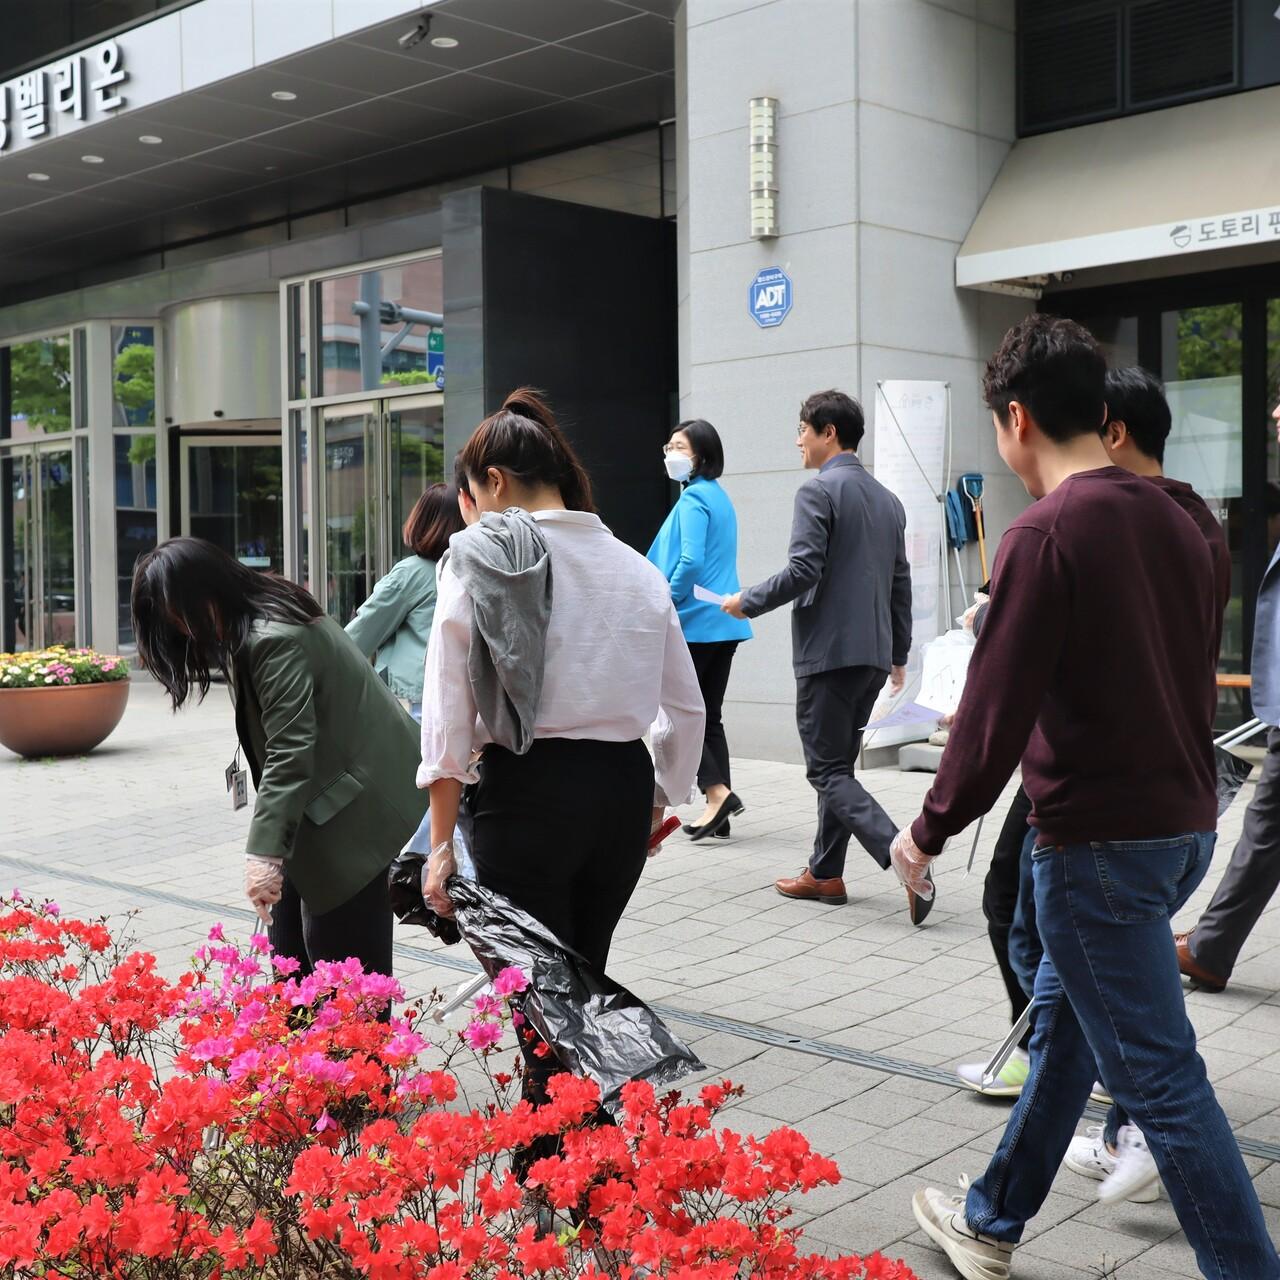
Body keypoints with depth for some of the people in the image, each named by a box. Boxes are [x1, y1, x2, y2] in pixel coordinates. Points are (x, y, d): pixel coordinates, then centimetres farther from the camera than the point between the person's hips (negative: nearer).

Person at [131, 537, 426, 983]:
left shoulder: (275, 640, -21)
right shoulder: (267, 614, 9)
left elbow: (290, 752, -27)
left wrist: (264, 853, -30)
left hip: (353, 804, -11)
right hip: (322, 797, 11)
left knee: (339, 949, -7)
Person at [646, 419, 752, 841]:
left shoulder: (693, 498, -11)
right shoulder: (719, 497, 16)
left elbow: (691, 561, -22)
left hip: (693, 621, -9)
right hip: (725, 621, 9)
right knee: (708, 715, 10)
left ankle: (718, 792, -7)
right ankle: (718, 807, 10)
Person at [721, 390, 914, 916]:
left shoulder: (818, 490, -10)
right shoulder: (888, 499, 15)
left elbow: (803, 571, -19)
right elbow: (901, 583, 18)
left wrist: (747, 602, -5)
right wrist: (899, 653, 25)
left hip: (828, 651, -8)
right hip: (874, 655, 8)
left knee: (828, 771, -4)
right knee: (839, 765, 16)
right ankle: (825, 873, 22)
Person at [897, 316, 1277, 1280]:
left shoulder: (1047, 533, -18)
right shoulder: (1175, 521, 7)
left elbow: (994, 711, -19)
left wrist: (930, 830, -6)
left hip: (1100, 839, -9)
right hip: (1185, 821, 9)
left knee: (1160, 1078, 0)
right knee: (1062, 1020, 21)